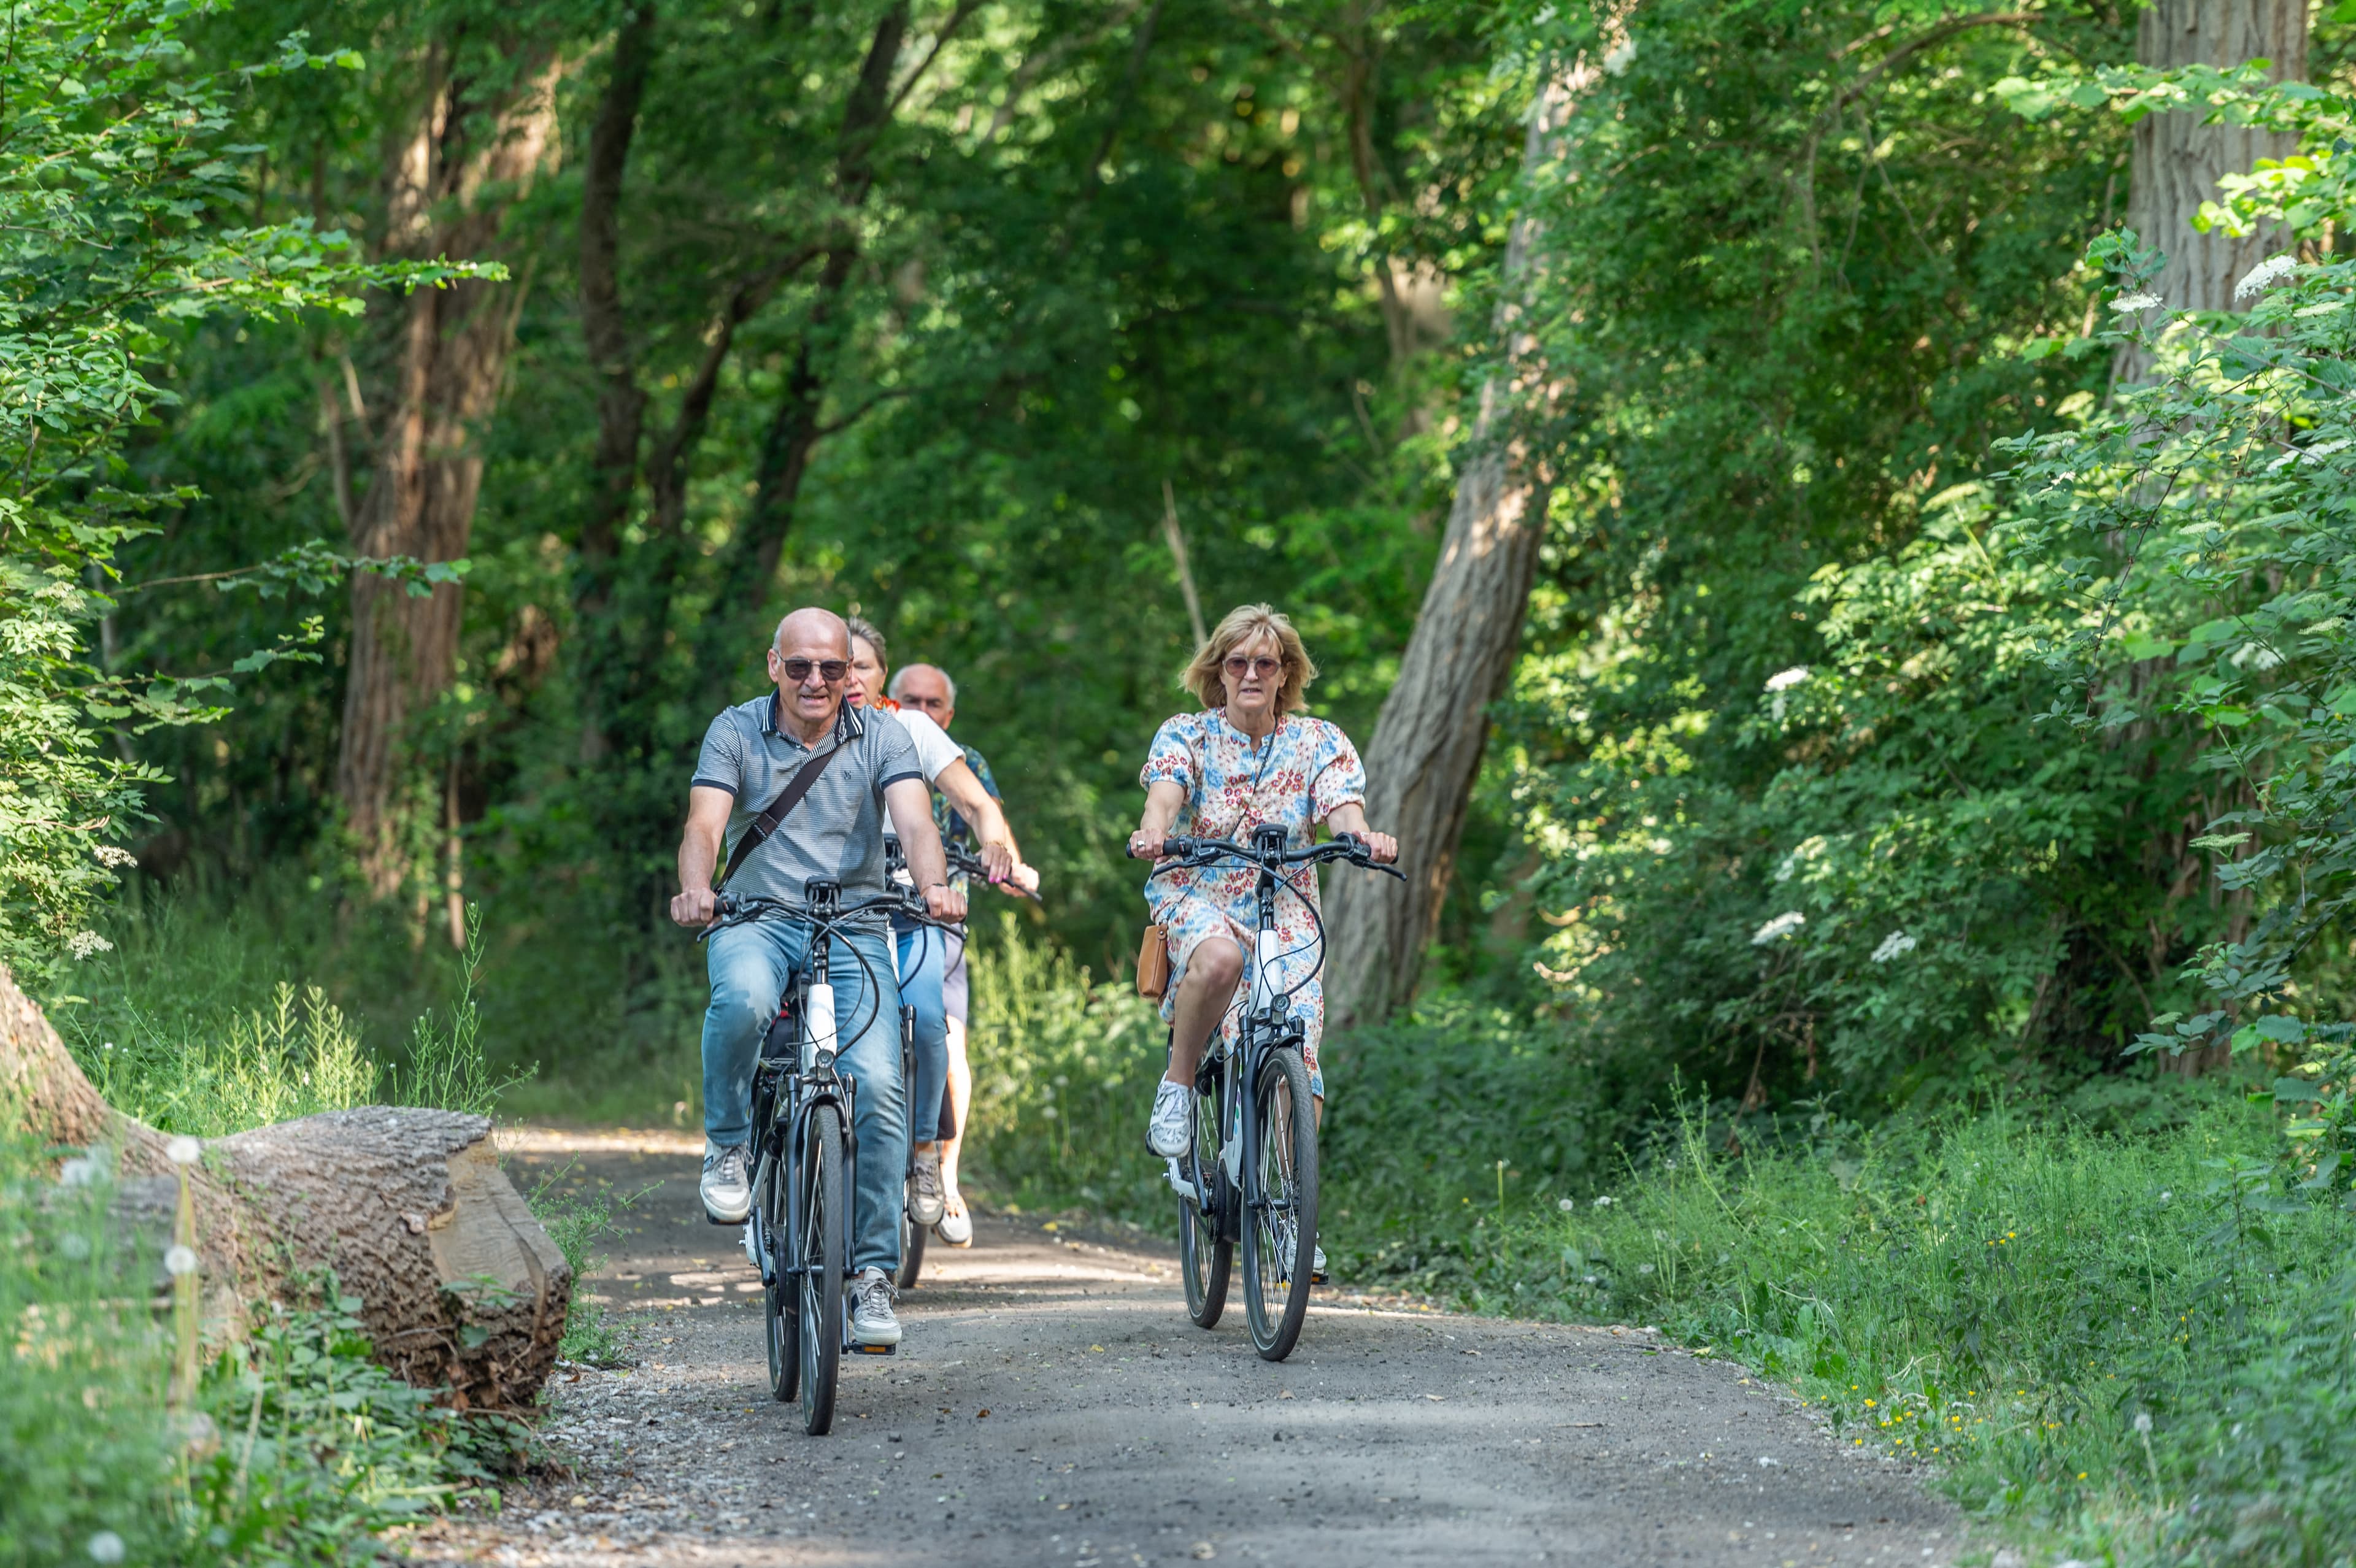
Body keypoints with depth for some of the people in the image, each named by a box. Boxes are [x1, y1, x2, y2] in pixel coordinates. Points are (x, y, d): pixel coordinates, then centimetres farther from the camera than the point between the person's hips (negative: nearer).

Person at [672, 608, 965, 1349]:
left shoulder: (881, 739, 3)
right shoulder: (736, 732, 2)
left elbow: (914, 819, -13)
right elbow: (705, 823, -12)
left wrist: (934, 885, -35)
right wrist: (695, 889, -34)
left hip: (853, 927, 1)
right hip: (757, 921, -1)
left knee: (878, 1086, -19)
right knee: (742, 999, -37)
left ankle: (872, 1273, -10)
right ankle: (728, 1146, -10)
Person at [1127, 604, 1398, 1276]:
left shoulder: (1318, 742, 5)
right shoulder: (1185, 735, 1)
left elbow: (1344, 808, -12)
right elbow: (1165, 793, -19)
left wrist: (1365, 837, -36)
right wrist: (1153, 833, -42)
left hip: (1285, 913, 2)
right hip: (1196, 902, -2)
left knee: (1296, 1055, -15)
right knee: (1219, 955, -40)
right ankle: (1178, 1085, -18)